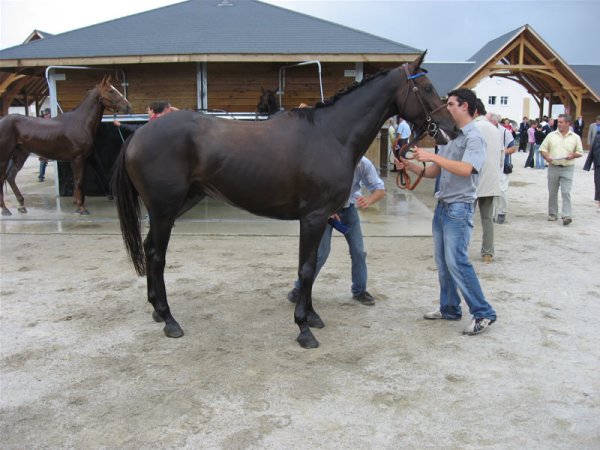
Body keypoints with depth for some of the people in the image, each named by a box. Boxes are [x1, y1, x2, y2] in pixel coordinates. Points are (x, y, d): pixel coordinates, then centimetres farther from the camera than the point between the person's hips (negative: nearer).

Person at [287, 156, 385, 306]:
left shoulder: (364, 164, -24)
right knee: (320, 252, -9)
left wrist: (369, 200, -41)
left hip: (348, 208, 3)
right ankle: (300, 288, 10)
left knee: (358, 251, 0)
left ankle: (359, 291, 19)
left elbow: (380, 190, -18)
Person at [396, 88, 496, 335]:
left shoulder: (474, 138, -10)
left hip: (459, 208, -8)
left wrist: (432, 156, -26)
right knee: (443, 262, 12)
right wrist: (411, 166, 0)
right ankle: (449, 308, 23)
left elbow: (465, 169, -27)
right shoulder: (450, 137, 15)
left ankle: (483, 313, -2)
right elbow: (434, 172, 16)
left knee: (457, 262, -11)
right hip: (442, 206, 9)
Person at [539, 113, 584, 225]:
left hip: (567, 168, -2)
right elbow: (543, 149, 6)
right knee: (552, 192, 8)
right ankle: (552, 214, 19)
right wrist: (546, 157, -13)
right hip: (553, 167, 2)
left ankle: (566, 216, -11)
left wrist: (573, 155, -12)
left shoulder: (575, 137, 5)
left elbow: (580, 152, 9)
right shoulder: (551, 135, 6)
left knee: (566, 192, -9)